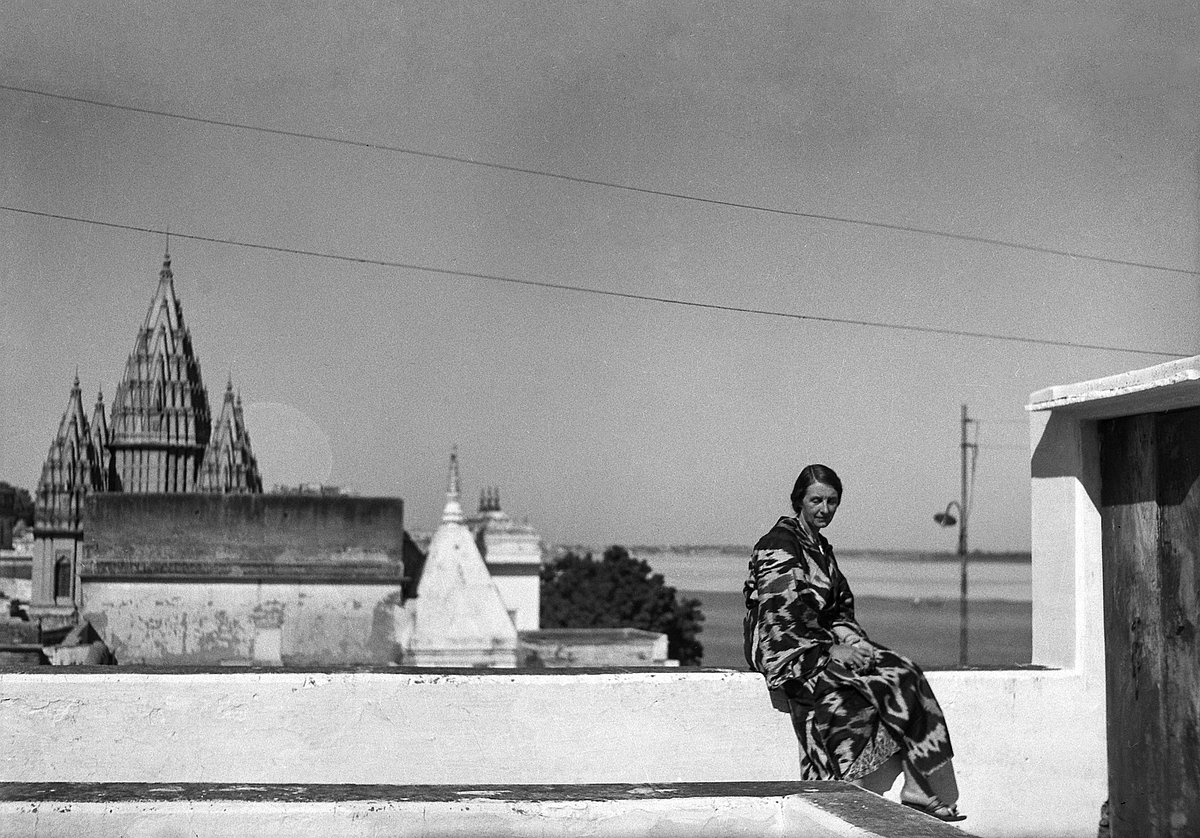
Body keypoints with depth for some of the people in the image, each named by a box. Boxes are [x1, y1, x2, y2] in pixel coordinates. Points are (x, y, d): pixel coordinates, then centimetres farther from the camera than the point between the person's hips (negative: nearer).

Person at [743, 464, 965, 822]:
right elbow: (781, 612, -17)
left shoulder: (820, 547, 20)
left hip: (823, 644, 8)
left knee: (903, 674, -10)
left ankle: (918, 791, -16)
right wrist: (829, 648, -18)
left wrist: (854, 641, 1)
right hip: (787, 654, -8)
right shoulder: (780, 543, -8)